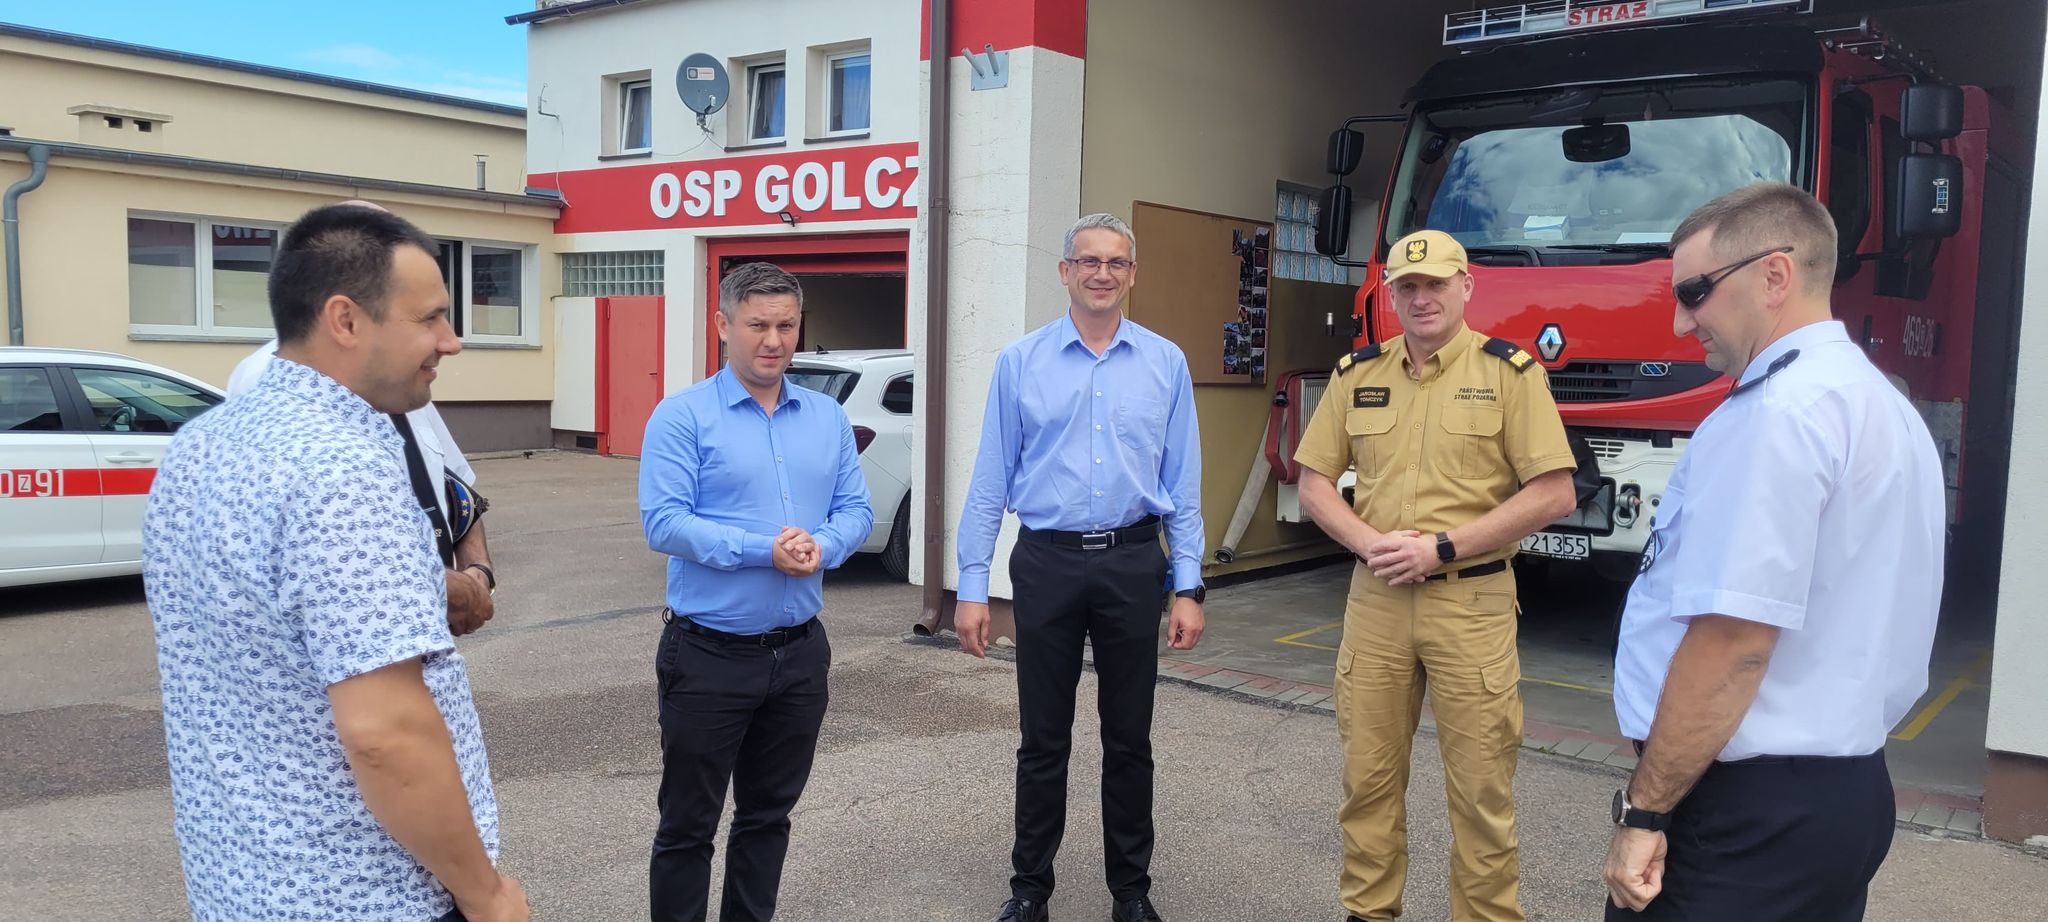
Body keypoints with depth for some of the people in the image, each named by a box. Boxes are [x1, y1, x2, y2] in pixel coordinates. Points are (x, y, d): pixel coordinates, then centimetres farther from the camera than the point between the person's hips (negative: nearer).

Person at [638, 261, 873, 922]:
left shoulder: (828, 417, 8)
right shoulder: (683, 415, -8)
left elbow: (856, 509, 5)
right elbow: (663, 521, -17)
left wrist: (822, 547, -16)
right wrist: (763, 551, -23)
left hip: (801, 651, 5)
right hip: (709, 654, -5)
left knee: (769, 815, 18)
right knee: (688, 824, 7)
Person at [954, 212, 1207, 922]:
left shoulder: (1165, 363, 4)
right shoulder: (1021, 362, 2)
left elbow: (1183, 484, 5)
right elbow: (991, 481, 1)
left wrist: (1188, 588, -1)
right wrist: (972, 588, -3)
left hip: (1133, 563, 1)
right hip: (1048, 563, -1)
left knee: (1129, 740, 11)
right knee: (1043, 740, 9)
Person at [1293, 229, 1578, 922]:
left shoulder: (1510, 371, -4)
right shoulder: (1357, 374, 8)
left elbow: (1554, 494, -9)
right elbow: (1315, 481, 9)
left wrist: (1441, 547, -15)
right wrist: (1369, 542, -9)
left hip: (1472, 601, -3)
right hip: (1374, 599, 3)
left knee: (1481, 787, 5)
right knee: (1368, 775, 12)